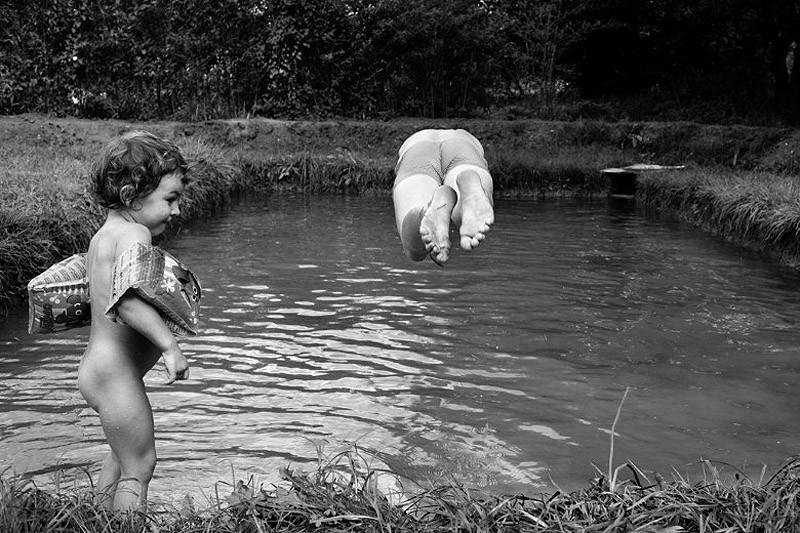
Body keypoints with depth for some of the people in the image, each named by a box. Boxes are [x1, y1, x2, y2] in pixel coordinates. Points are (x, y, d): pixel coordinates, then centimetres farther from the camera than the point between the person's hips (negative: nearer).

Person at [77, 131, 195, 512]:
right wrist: (170, 345, -34)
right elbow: (127, 299, -34)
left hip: (95, 364, 11)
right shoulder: (134, 234, -20)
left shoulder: (103, 234, 11)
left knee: (123, 454, 26)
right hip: (115, 372, -11)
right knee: (139, 466, 0)